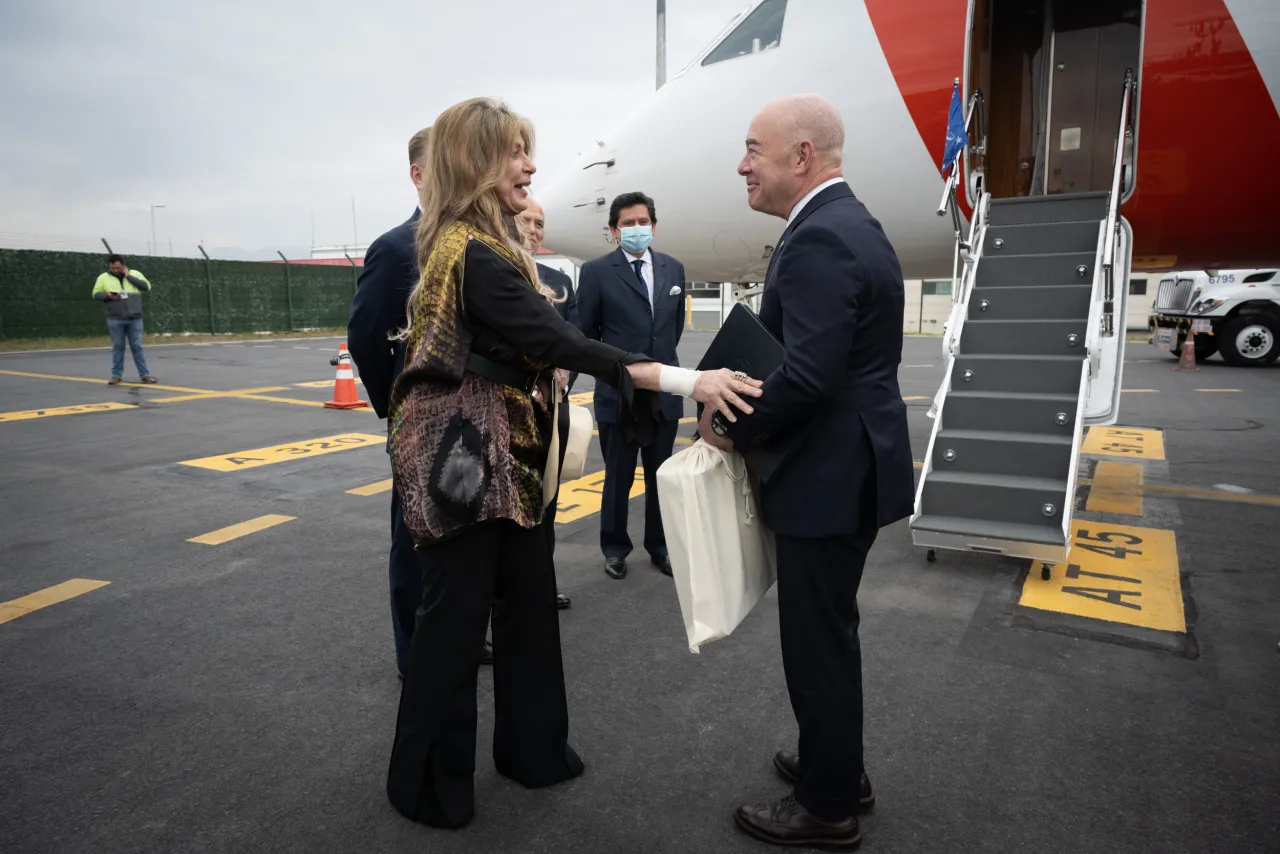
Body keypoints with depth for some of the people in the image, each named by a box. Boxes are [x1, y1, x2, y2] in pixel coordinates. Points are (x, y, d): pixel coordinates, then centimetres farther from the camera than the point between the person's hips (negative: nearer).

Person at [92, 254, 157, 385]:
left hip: (135, 319, 0)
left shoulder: (135, 274, 6)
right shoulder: (103, 278, 6)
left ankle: (144, 374, 5)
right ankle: (117, 375, 11)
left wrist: (129, 276, -8)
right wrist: (107, 295, -11)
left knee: (137, 347, 2)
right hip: (115, 320, 0)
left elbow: (146, 286, -7)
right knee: (117, 347, 4)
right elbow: (96, 294, 10)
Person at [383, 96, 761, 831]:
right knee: (456, 616, 4)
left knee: (529, 601, 15)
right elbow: (563, 343, -29)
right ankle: (431, 782, 23)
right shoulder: (472, 253, -20)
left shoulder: (483, 244, 12)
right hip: (467, 459, -9)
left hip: (509, 456, 9)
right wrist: (688, 381, -33)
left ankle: (532, 748, 32)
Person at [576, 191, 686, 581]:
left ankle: (659, 546, 29)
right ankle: (615, 548, 25)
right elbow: (586, 331, 1)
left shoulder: (674, 268, 7)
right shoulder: (596, 271, -6)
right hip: (618, 393, -4)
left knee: (661, 477, 14)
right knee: (618, 478, 9)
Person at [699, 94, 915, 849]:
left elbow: (807, 377, -29)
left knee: (818, 641, 5)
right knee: (828, 633, 22)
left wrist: (731, 427, -13)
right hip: (847, 463, 10)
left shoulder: (819, 238, -20)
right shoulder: (847, 222, 13)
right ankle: (840, 767, 40)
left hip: (829, 474, -10)